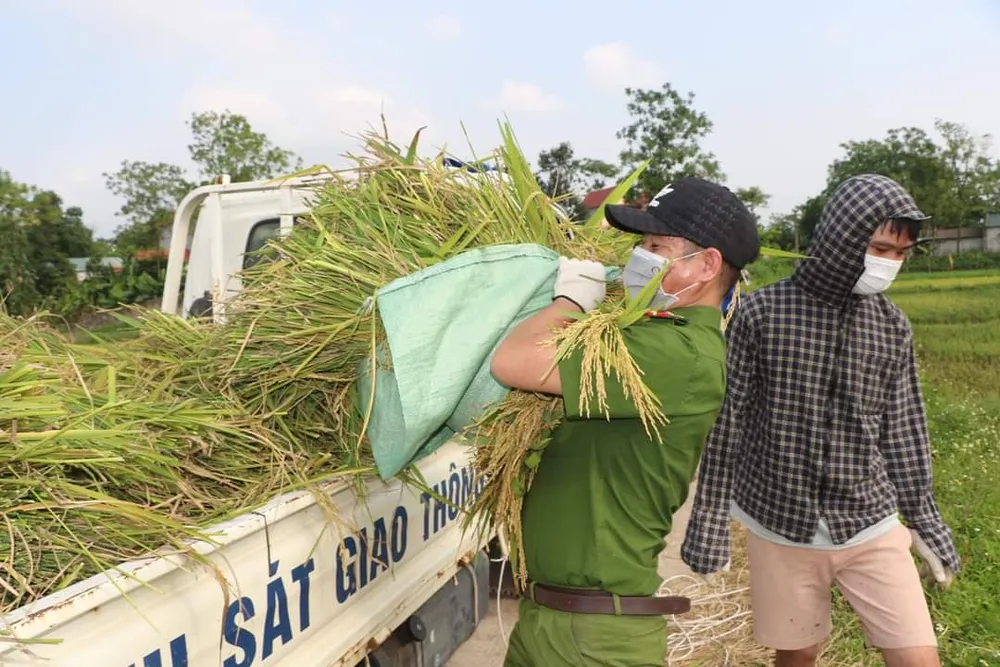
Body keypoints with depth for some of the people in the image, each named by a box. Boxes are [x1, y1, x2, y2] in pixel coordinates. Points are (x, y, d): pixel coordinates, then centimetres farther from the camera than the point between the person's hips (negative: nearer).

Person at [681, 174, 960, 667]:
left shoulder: (893, 326, 1)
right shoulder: (762, 313, -11)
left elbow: (903, 429, 9)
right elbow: (725, 424, -7)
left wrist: (923, 517, 12)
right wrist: (709, 519, -5)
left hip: (872, 527, 3)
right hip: (780, 527, -2)